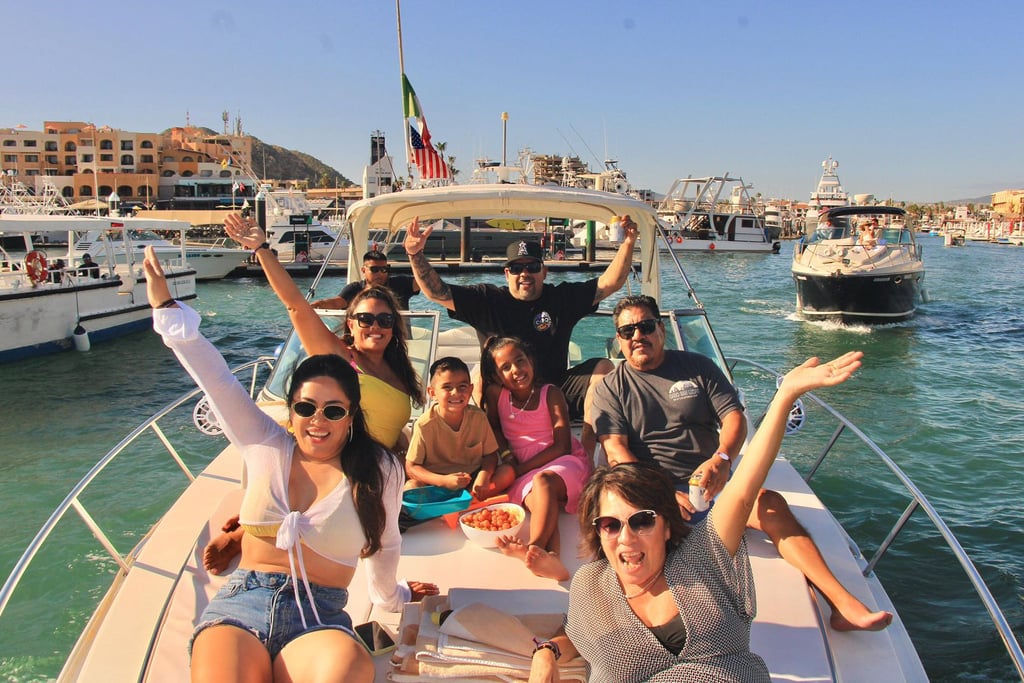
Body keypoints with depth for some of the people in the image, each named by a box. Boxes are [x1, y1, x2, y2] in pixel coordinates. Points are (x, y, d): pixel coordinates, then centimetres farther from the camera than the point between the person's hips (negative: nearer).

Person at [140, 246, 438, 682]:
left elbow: (384, 545, 17)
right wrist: (165, 306, -3)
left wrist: (391, 597, 32)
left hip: (318, 618, -1)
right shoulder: (266, 446, 7)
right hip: (239, 603, 1)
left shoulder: (379, 471, 2)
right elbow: (216, 379, 2)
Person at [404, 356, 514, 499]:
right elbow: (411, 468, -14)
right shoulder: (425, 425, -16)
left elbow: (490, 454, 1)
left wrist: (484, 474, -22)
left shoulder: (478, 417, -8)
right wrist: (444, 480, -28)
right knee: (411, 488, -31)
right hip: (436, 483, -3)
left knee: (508, 471, -18)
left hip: (472, 481, 3)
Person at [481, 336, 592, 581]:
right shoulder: (496, 393, 6)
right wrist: (508, 459, 2)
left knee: (543, 481, -37)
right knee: (539, 501, -33)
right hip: (525, 474, 2)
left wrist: (521, 469, -12)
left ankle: (534, 547, -58)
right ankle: (551, 556, -60)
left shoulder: (551, 394, -1)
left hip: (567, 463, -2)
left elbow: (562, 446, -6)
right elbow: (493, 428, 21)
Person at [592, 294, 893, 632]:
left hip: (711, 486, 2)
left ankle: (843, 604, -26)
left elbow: (735, 417, 5)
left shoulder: (697, 366, 14)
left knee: (770, 503, -26)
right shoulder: (611, 389, 8)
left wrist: (721, 459, -18)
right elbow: (616, 453, -4)